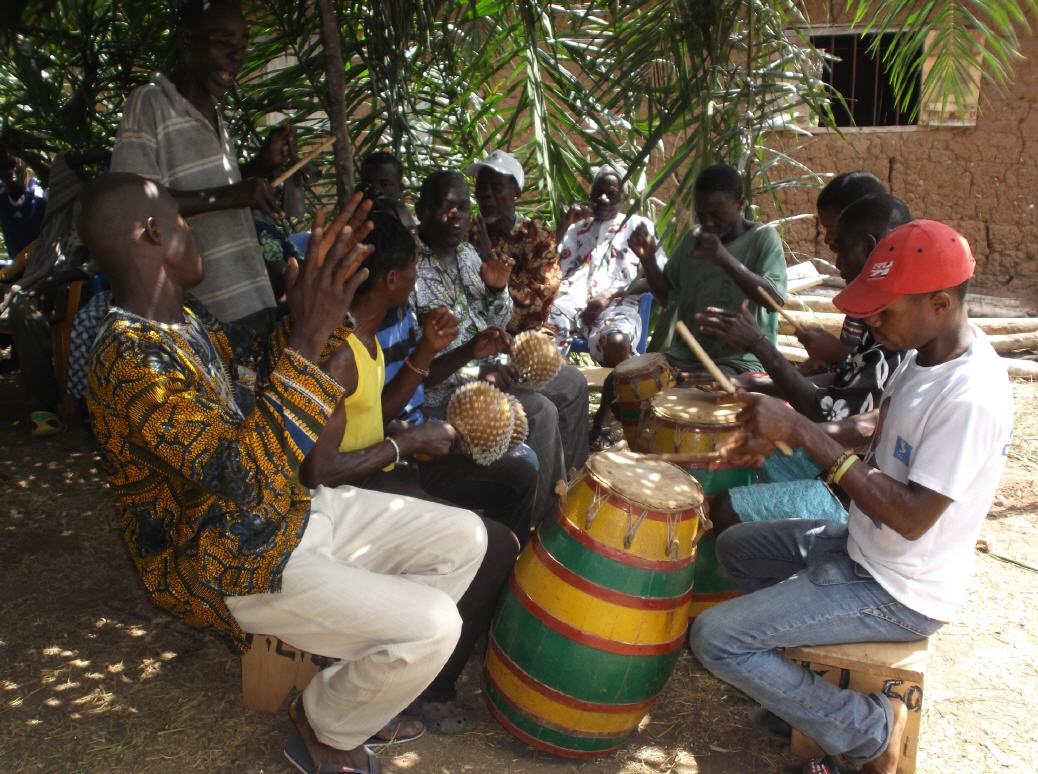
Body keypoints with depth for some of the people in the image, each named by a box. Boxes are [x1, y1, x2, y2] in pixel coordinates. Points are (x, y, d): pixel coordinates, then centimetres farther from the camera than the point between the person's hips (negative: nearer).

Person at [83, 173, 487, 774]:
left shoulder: (187, 320, 5)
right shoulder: (131, 358, -25)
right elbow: (244, 477, -32)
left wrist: (318, 296, -2)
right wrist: (309, 338, -33)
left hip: (292, 509, 9)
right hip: (231, 567, -9)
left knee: (464, 537, 5)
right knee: (432, 625, -20)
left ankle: (372, 681, 20)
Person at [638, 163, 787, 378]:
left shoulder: (763, 238, -6)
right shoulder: (692, 239, 9)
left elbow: (775, 300, -20)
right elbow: (667, 295, 15)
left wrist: (726, 259, -32)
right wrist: (647, 259, -4)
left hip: (740, 359, -6)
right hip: (686, 354, 6)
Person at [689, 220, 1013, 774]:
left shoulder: (970, 396, -30)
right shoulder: (928, 350, -1)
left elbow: (912, 517, -30)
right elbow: (881, 426, 11)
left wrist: (805, 433, -30)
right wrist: (780, 433, -5)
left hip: (899, 595, -10)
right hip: (862, 547, 10)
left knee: (715, 639, -13)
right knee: (737, 546, 21)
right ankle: (807, 691, 22)